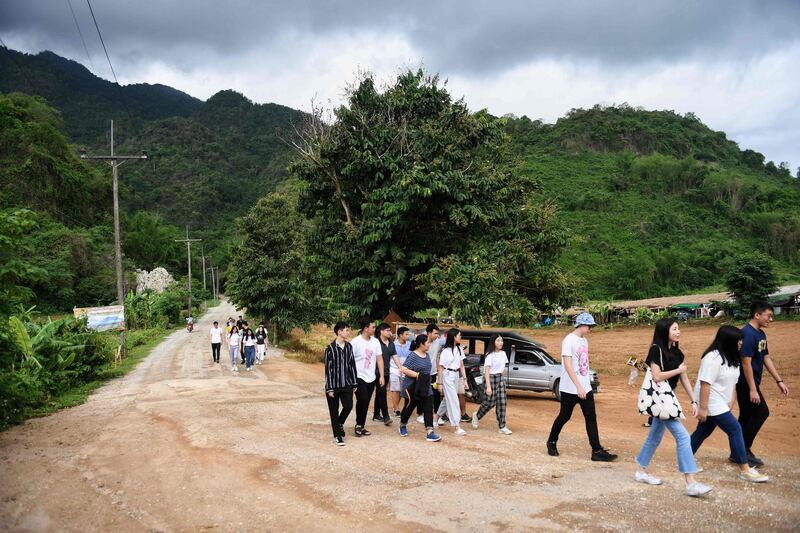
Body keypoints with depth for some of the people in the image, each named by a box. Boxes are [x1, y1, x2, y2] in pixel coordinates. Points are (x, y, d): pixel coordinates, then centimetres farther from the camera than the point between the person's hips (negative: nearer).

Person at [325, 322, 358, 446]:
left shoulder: (349, 346, 3)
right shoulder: (331, 348, -12)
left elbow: (352, 365, 8)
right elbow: (328, 369, -11)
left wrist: (354, 383, 8)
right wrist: (329, 388, -12)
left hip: (346, 384, 4)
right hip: (334, 385, -4)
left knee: (348, 406, -2)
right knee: (334, 411, 5)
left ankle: (339, 423, 28)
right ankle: (338, 435, 18)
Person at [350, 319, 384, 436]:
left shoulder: (376, 342, 4)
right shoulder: (355, 342, -12)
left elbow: (379, 359, 8)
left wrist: (381, 376, 3)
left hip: (371, 378, 5)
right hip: (359, 377, -5)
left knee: (366, 404, 10)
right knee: (362, 400, -17)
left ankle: (361, 427, 21)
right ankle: (359, 424, 3)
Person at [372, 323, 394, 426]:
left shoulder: (391, 344, 10)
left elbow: (394, 356, 10)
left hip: (386, 372, 7)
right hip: (378, 372, -7)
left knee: (379, 394, 14)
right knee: (382, 393, -8)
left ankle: (376, 415, 22)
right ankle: (386, 416, -8)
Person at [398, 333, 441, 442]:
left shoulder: (427, 355, 7)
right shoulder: (412, 356, -17)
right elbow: (403, 369, -23)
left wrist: (427, 379, 14)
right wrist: (417, 375, -25)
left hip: (425, 388, 6)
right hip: (413, 388, -6)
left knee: (428, 409, -4)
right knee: (409, 408, 12)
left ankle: (429, 432, -6)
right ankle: (403, 426, 36)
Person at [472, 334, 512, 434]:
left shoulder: (503, 353, 8)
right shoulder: (490, 355, -13)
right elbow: (487, 371, -16)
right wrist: (488, 386, -21)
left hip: (500, 378, 6)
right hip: (491, 378, -6)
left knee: (502, 403, 1)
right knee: (490, 403, 0)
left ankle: (502, 427, 4)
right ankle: (477, 416, 27)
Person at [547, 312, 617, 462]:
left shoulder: (584, 341, 10)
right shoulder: (569, 340, -15)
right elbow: (567, 365, -22)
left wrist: (584, 386, 15)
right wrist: (578, 386, -27)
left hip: (585, 388, 7)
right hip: (570, 389, -7)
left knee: (591, 418, 3)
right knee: (564, 417, 6)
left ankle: (597, 451, 4)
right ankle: (551, 442, 25)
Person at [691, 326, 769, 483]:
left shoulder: (731, 358, 9)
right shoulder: (713, 358, -22)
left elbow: (732, 382, 13)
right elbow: (705, 384, -24)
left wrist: (730, 402, 7)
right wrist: (703, 408, -23)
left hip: (720, 404, 10)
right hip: (711, 403, -9)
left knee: (703, 432, 15)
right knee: (735, 430, -9)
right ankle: (745, 470, -2)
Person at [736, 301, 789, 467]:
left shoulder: (761, 334, 10)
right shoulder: (748, 334, -20)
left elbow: (766, 359, 16)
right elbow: (746, 363, -22)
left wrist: (779, 381, 13)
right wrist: (753, 390, -22)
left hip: (751, 382, 9)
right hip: (745, 383, -9)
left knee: (746, 416, 11)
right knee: (762, 412, -8)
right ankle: (744, 449, 0)